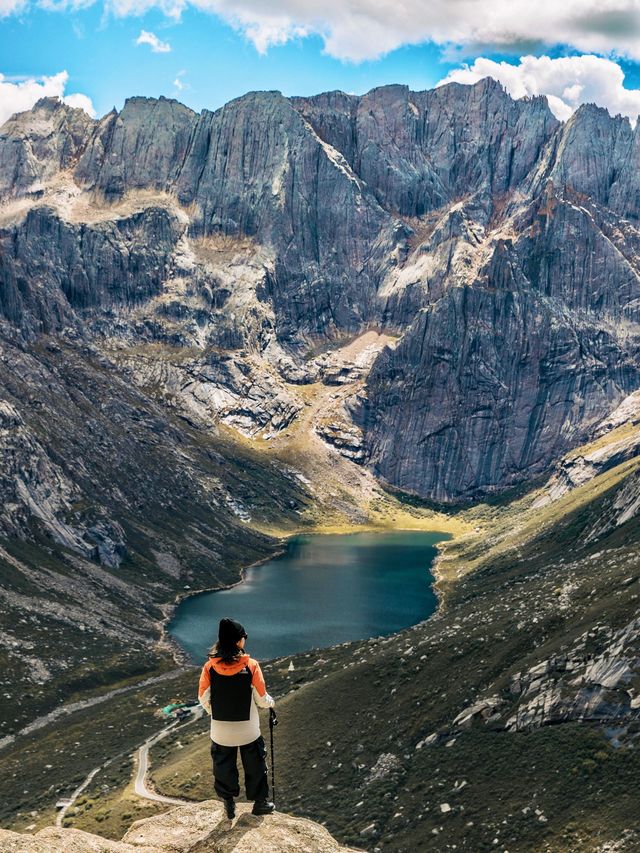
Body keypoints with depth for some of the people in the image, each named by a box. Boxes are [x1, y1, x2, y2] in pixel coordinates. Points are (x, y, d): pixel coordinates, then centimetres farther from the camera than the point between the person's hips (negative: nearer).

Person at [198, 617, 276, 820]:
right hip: (248, 729, -1)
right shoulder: (251, 666, -18)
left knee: (223, 767, 19)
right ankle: (259, 803, 31)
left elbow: (204, 699, -4)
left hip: (220, 730, 1)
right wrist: (270, 702, 12)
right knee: (255, 766, 19)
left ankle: (228, 804, 29)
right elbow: (261, 699, -11)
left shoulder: (210, 667, -13)